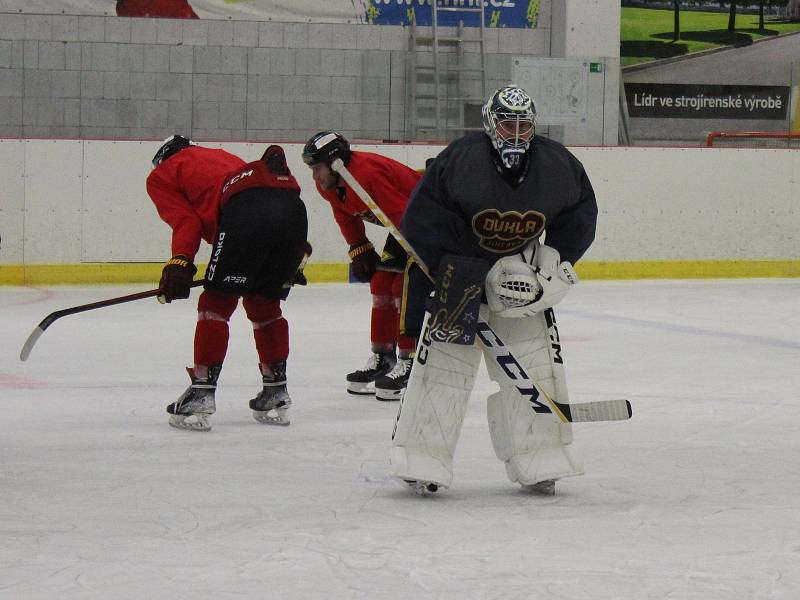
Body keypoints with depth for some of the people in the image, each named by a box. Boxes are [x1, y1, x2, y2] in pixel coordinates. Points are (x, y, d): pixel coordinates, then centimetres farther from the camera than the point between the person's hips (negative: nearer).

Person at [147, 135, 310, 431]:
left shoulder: (161, 176, 25)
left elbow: (186, 219, 6)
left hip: (247, 210, -6)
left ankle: (202, 394, 0)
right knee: (263, 303, 21)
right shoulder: (222, 157, 43)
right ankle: (276, 395, 23)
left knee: (217, 302, 4)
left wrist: (179, 264, -3)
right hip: (293, 207, 6)